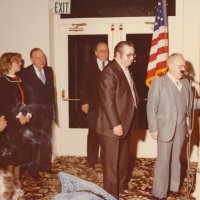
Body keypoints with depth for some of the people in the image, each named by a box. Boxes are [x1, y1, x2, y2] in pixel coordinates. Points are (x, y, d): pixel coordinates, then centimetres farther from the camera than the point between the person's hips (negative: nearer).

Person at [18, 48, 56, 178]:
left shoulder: (49, 71, 9)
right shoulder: (25, 73, -8)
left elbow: (51, 90, 11)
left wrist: (53, 109, 9)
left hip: (47, 111, 5)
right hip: (33, 112, -5)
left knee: (47, 140, 13)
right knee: (33, 141, 5)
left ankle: (45, 165, 28)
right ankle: (32, 168, 17)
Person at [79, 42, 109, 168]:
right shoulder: (89, 67, 6)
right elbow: (83, 86, 3)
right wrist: (84, 102, -5)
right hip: (94, 105, -1)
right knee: (94, 132, 1)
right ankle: (92, 160, 11)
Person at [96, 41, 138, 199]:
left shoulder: (126, 70, 11)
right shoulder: (109, 72, -18)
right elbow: (108, 101, -23)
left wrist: (128, 121, 10)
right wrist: (115, 124, -23)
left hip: (125, 123, 9)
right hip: (114, 125, -9)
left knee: (123, 158, 22)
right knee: (112, 160, 3)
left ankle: (122, 185, 39)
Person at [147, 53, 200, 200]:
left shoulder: (186, 83, 9)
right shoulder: (158, 82, -8)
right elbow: (151, 107, -9)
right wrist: (153, 129, -12)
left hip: (181, 128, 5)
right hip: (165, 128, -5)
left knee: (176, 158, 15)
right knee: (163, 161, 1)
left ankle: (174, 186, 31)